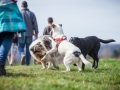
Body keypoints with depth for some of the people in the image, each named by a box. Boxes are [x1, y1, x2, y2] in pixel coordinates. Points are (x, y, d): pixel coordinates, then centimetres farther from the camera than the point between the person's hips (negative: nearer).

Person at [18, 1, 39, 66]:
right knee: (28, 48, 7)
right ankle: (27, 62, 5)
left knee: (20, 47, 9)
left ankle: (23, 55, -22)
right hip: (29, 34, 2)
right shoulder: (31, 14, 3)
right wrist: (36, 32, 11)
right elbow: (35, 24, 2)